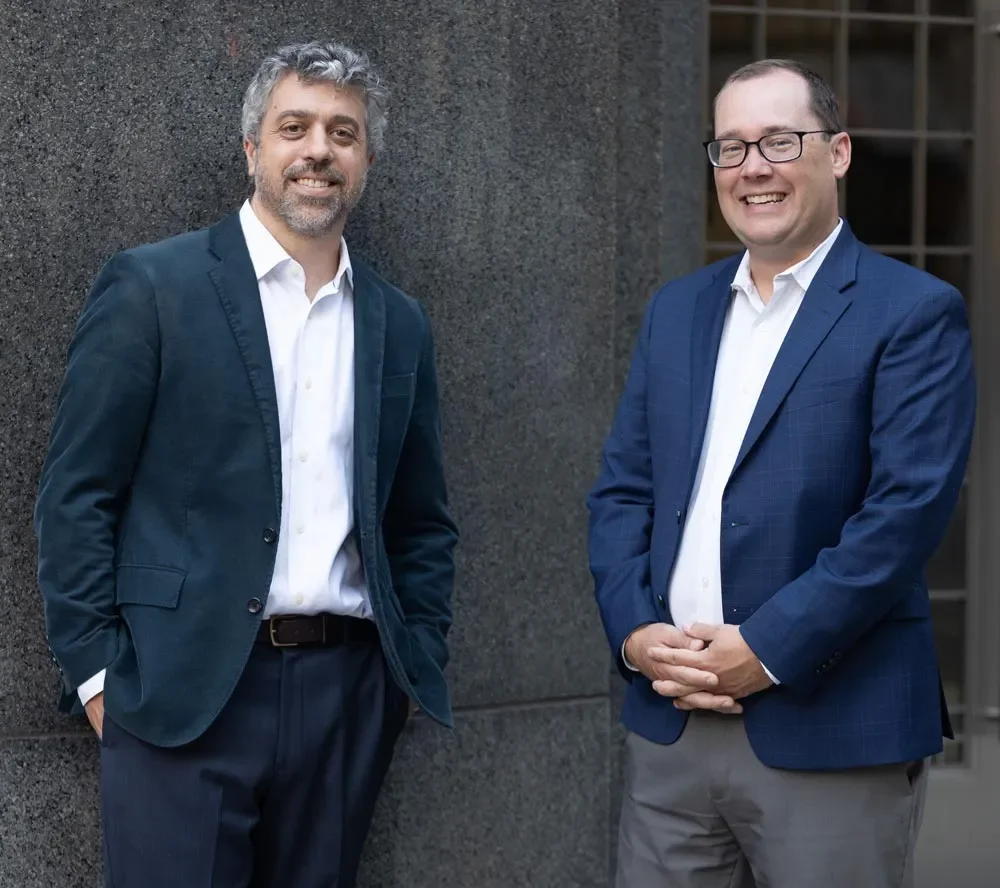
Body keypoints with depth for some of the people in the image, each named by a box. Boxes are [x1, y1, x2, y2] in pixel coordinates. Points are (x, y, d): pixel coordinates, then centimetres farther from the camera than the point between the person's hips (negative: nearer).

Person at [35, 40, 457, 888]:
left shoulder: (400, 324, 13)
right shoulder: (150, 287, -1)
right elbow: (75, 496, -3)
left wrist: (418, 665, 10)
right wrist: (98, 673, -7)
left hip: (347, 692, 4)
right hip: (185, 692, -4)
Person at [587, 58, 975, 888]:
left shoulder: (914, 313, -4)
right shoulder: (676, 310, 14)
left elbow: (907, 509, -13)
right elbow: (622, 487, 12)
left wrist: (768, 649, -16)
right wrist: (634, 631, -4)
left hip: (833, 731, -5)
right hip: (668, 725, 5)